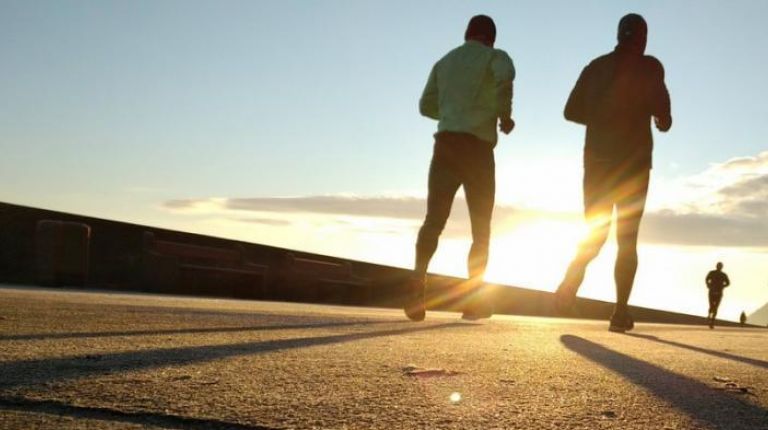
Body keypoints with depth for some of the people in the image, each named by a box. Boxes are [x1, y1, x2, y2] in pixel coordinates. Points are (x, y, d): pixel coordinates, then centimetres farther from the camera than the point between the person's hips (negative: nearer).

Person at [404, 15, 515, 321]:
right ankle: (473, 298, 1)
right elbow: (505, 78, -19)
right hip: (477, 147, -3)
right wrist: (504, 115, -6)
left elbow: (427, 105, 25)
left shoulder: (445, 62, 21)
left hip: (445, 144, 3)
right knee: (481, 229, 7)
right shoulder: (495, 57, 5)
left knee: (433, 221, -4)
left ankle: (417, 279, -27)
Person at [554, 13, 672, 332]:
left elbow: (572, 111, 11)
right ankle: (620, 312, -3)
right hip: (633, 161, -3)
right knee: (627, 239, 5)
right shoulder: (648, 66, -1)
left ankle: (572, 277, -20)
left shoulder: (596, 66, 11)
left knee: (595, 234, 10)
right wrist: (663, 120, 6)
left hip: (597, 159, 3)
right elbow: (659, 105, -16)